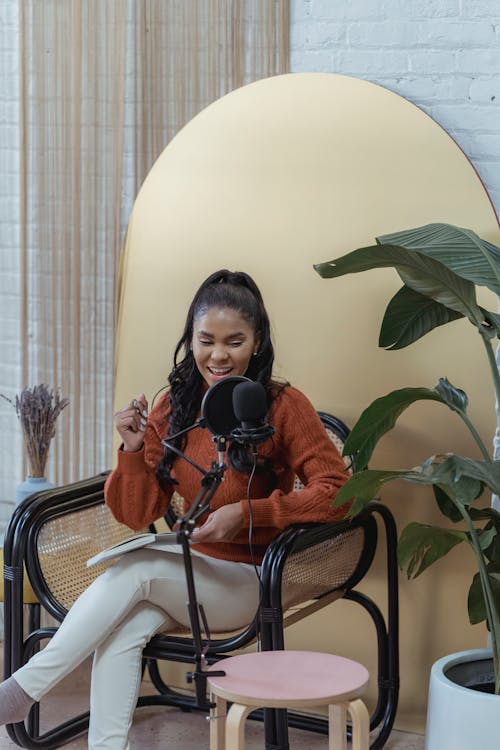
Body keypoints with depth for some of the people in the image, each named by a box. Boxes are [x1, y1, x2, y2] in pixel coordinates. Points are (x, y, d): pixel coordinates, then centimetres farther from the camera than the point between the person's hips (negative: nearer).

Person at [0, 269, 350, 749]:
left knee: (135, 570, -28)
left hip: (251, 582, -4)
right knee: (123, 627, -29)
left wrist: (246, 513, -22)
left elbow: (337, 492, -14)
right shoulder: (173, 408, 5)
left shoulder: (282, 406, -8)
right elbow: (138, 515, 7)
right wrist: (134, 449, -11)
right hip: (192, 571, 4)